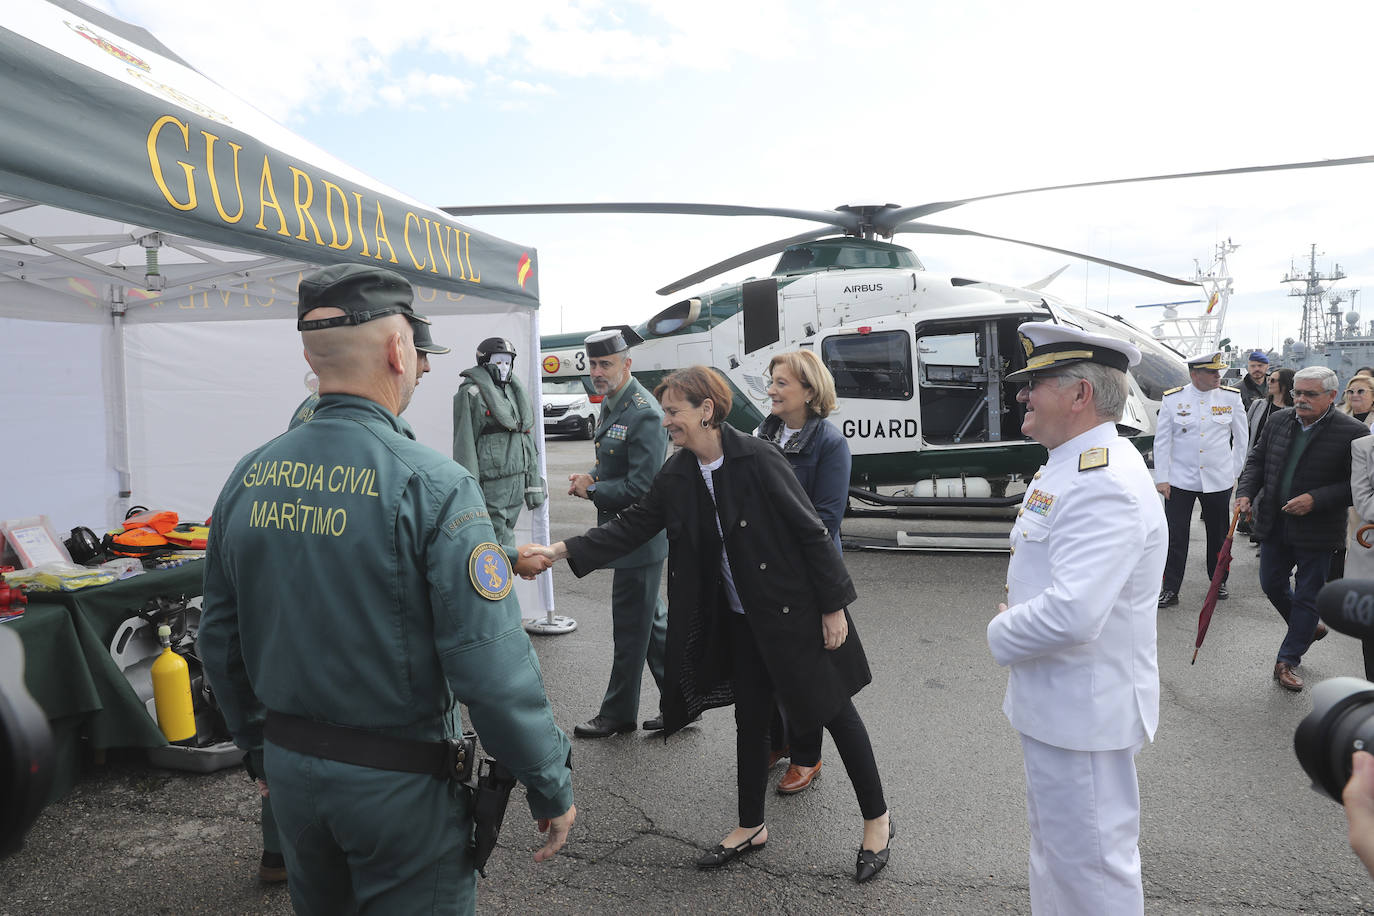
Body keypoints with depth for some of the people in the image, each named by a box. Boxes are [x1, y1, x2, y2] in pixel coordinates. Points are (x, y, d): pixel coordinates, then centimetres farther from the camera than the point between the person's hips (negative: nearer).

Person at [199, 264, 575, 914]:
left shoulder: (246, 478, -2)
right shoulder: (431, 485, -22)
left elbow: (219, 638, 7)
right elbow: (493, 662, -23)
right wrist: (551, 786, -11)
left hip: (289, 769, 6)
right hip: (399, 785, -6)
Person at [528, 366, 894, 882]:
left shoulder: (757, 459, -21)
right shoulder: (677, 477, -2)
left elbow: (811, 531, -17)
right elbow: (632, 526, 2)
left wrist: (834, 605, -15)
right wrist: (562, 550, -6)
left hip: (796, 610, -6)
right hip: (742, 620, 6)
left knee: (834, 709, 7)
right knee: (750, 718, 15)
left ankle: (878, 821, 27)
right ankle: (751, 827, 35)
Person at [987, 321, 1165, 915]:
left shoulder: (1106, 483, -27)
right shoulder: (1070, 464, 8)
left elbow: (1071, 615, -35)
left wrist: (1001, 636, -17)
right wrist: (1013, 616, 4)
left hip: (1083, 711, -10)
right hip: (1056, 703, 10)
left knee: (1090, 866, 8)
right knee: (1053, 847, 27)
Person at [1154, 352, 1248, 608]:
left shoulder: (1231, 398, 1)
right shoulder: (1172, 399, -4)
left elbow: (1242, 437, 10)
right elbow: (1162, 441, -1)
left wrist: (1235, 472, 8)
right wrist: (1162, 479, -4)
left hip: (1219, 481, 2)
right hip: (1179, 480, -2)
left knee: (1219, 535, 14)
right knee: (1175, 538, -1)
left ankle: (1218, 581, 33)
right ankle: (1170, 589, 8)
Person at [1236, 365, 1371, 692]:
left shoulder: (1352, 432, -14)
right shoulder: (1278, 421, 1)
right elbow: (1257, 459, 11)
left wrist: (1315, 500, -23)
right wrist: (1246, 492, -4)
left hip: (1316, 531, -5)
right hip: (1274, 524, 5)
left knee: (1307, 597, 6)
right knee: (1272, 585, 16)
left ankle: (1288, 661, 18)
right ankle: (1309, 627, 43)